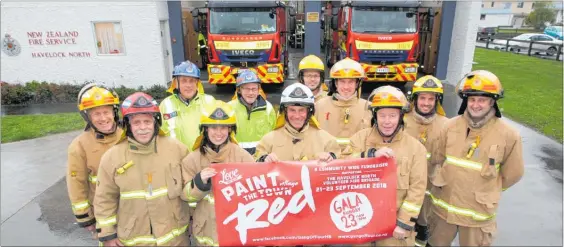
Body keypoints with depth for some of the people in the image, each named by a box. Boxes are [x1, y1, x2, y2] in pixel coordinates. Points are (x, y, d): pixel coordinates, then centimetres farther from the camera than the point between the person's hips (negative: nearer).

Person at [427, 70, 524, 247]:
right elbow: (436, 158, 6)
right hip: (443, 206, 2)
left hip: (478, 213, -2)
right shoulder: (451, 126, -7)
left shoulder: (508, 135, -14)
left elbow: (512, 174, -2)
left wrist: (487, 190, 7)